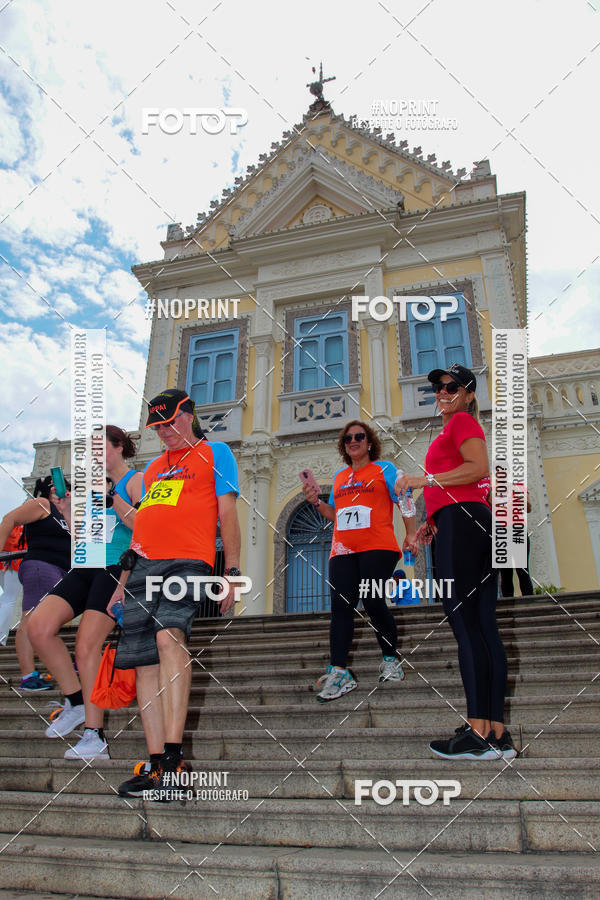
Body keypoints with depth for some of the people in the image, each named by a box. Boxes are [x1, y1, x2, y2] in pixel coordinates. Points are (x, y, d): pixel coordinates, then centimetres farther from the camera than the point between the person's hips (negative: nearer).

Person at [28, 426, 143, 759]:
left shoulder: (135, 481, 2)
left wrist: (113, 499, -17)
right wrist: (66, 506, 12)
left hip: (117, 568, -7)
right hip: (85, 569, 7)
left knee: (87, 645, -13)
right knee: (39, 626, -11)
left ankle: (95, 737, -3)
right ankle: (76, 700, 6)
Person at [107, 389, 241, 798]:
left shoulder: (215, 453, 11)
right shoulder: (153, 468, 29)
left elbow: (228, 513, 2)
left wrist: (232, 571, -6)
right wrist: (124, 579, 22)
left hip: (188, 562, -6)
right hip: (145, 566, 7)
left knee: (169, 638, -27)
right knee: (145, 663, -1)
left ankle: (174, 755, -24)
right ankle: (157, 763, 3)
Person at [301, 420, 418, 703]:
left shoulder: (384, 468, 8)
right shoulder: (339, 476, 22)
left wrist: (411, 534, -9)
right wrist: (316, 502, 8)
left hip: (377, 548, -4)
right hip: (343, 550, 5)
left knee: (373, 603, -9)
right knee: (340, 606, -5)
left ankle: (390, 660, 14)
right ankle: (338, 672, -5)